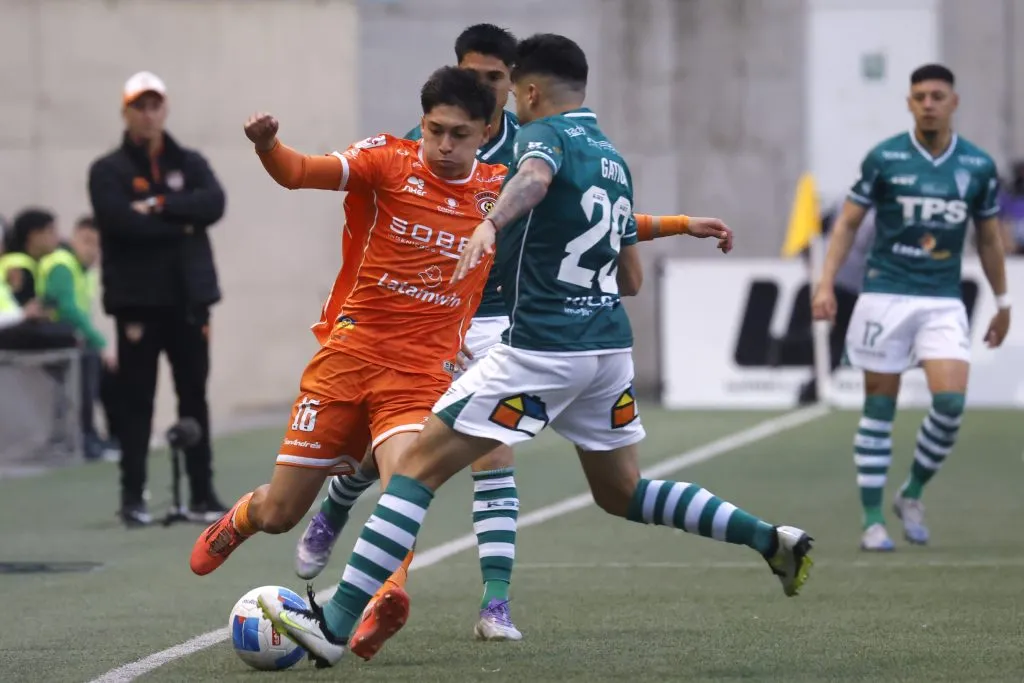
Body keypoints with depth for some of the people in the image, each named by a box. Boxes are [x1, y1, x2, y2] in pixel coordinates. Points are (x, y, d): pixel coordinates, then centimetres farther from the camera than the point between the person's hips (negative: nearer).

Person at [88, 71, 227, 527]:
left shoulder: (190, 164, 11)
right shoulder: (108, 171, 1)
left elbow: (213, 204, -7)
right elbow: (121, 221, -15)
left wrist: (160, 206, -15)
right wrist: (181, 225, -11)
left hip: (188, 297, 3)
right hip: (137, 300, -3)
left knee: (194, 398, 5)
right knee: (137, 401, -1)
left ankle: (202, 494, 8)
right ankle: (133, 497, 3)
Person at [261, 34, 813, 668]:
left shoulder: (546, 135, -6)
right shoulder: (614, 159, 17)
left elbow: (534, 177, -33)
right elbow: (632, 278, 22)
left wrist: (491, 223, -52)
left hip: (541, 349, -8)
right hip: (610, 347, 8)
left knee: (418, 468, -6)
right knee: (623, 493, 24)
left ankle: (336, 625, -13)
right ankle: (771, 539, 12)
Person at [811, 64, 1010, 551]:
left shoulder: (978, 166, 3)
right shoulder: (884, 159, -3)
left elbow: (989, 239, 14)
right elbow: (848, 222, 3)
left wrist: (1002, 303, 17)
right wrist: (827, 282, -6)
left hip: (943, 301, 2)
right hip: (885, 296, -1)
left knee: (950, 402, -14)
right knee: (879, 409, 0)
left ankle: (912, 494, 8)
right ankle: (872, 520, 8)